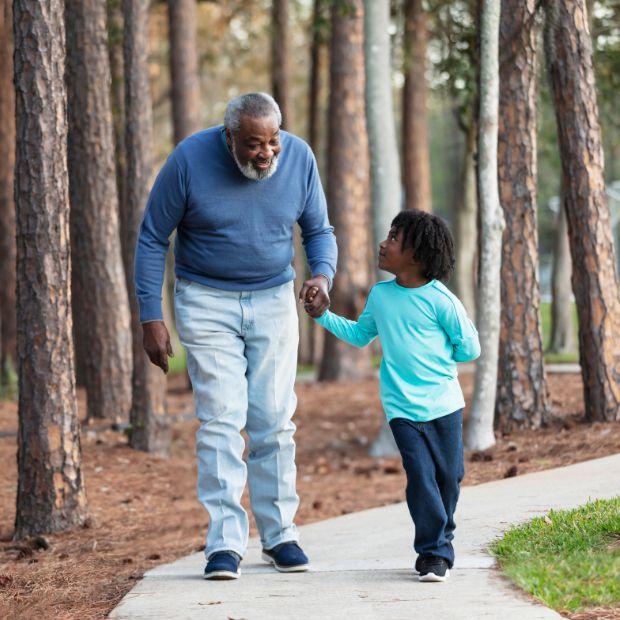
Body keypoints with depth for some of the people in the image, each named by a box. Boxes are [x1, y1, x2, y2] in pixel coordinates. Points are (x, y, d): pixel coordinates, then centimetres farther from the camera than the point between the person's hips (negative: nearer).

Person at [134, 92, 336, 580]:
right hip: (207, 302, -2)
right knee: (222, 418, -11)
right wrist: (151, 318, -10)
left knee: (274, 420, 0)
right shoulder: (190, 160, -16)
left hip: (274, 301, 2)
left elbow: (319, 230, 5)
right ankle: (225, 543, -9)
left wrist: (323, 274, -17)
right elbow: (152, 239, -7)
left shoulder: (299, 158, -8)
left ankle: (279, 533, 11)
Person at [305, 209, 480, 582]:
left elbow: (469, 348, -2)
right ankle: (433, 552, -4)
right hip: (403, 407, 2)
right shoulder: (380, 295, 8)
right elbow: (360, 335, 24)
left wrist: (435, 358, -1)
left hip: (444, 404, -2)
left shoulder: (440, 300, -8)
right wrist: (322, 316, 17)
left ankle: (442, 541, 27)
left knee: (448, 476, 7)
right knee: (421, 476, -10)